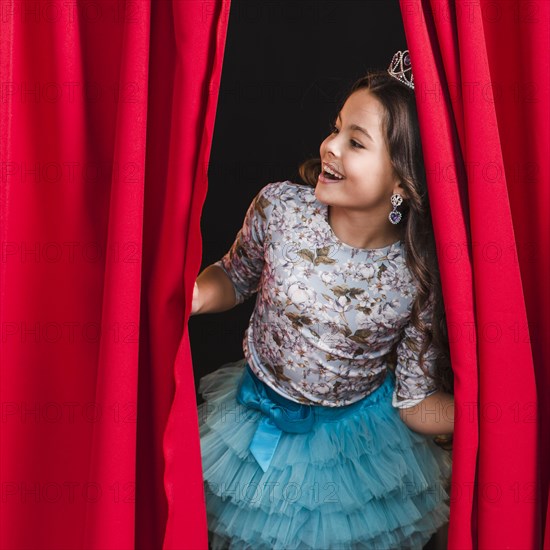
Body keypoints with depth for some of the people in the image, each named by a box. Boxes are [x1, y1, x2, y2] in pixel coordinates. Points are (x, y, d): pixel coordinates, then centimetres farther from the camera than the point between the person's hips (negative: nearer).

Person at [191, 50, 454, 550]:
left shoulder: (423, 276, -23)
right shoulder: (279, 207, -22)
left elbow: (417, 403, -12)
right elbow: (235, 276, -1)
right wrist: (198, 294, -22)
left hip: (359, 439, -1)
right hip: (258, 418, 1)